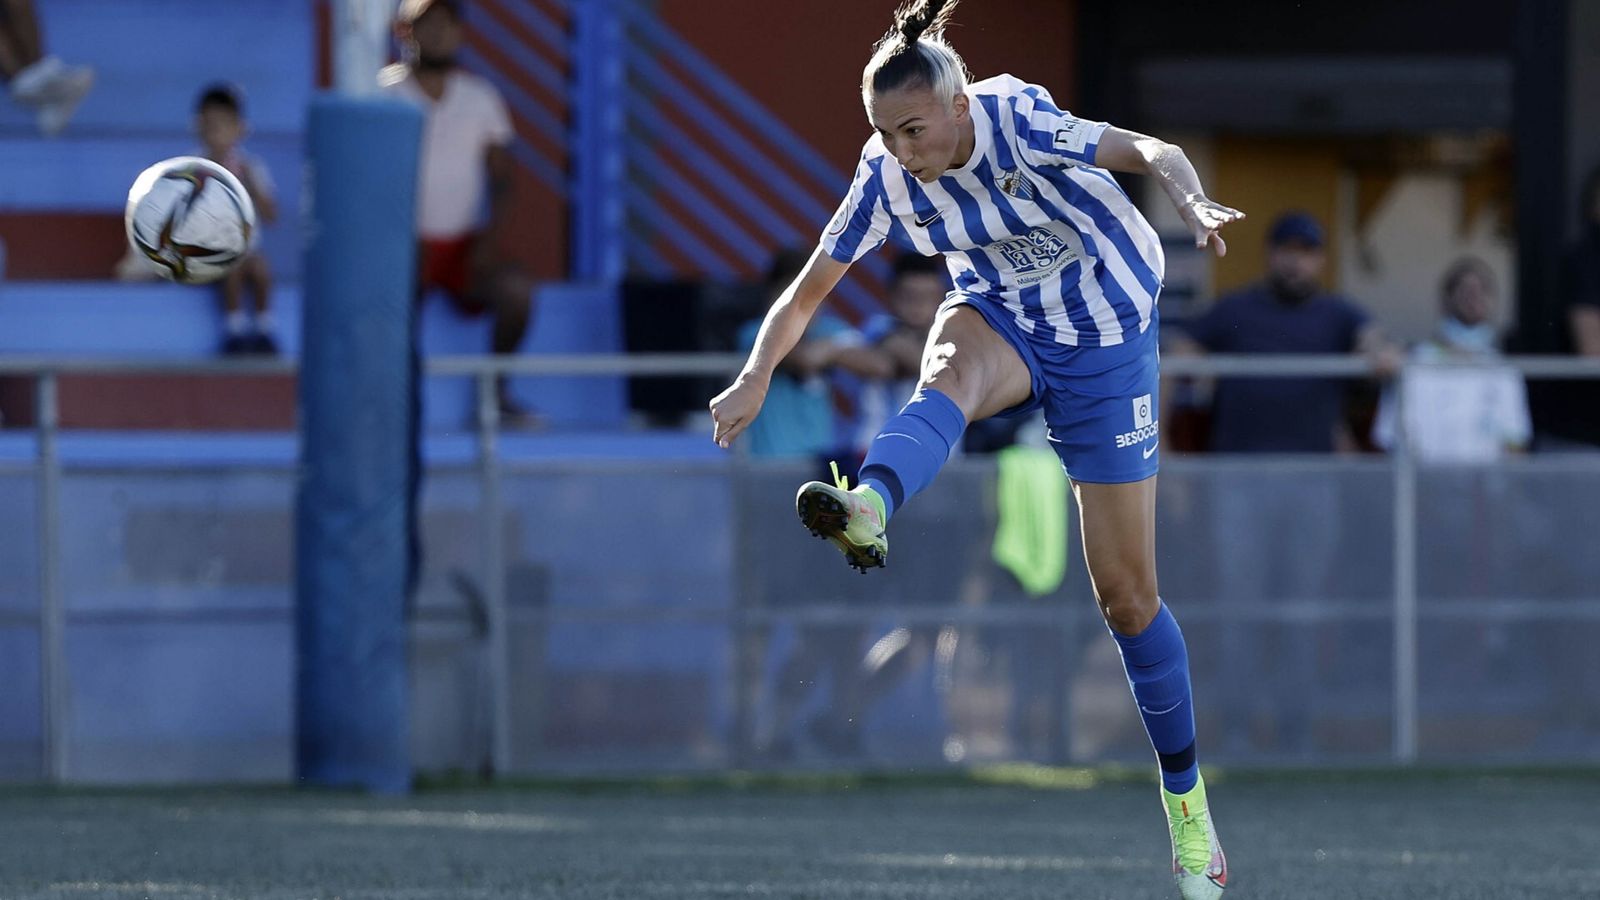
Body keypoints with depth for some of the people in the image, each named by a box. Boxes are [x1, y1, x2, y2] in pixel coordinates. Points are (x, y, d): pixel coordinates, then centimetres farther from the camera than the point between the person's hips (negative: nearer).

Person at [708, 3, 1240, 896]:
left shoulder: (1021, 127, -26)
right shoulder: (887, 176, -13)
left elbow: (1153, 152, -35)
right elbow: (810, 288, -5)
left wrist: (1196, 204, -56)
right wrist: (757, 377, -19)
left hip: (1104, 339, -3)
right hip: (1003, 319, 3)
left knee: (1127, 595, 0)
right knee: (952, 369, -38)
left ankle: (1185, 796, 18)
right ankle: (868, 510, -68)